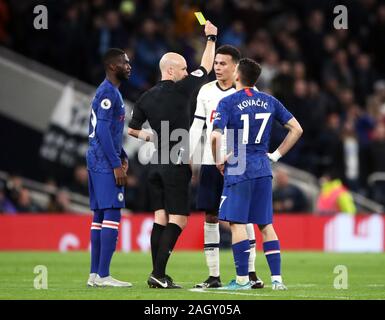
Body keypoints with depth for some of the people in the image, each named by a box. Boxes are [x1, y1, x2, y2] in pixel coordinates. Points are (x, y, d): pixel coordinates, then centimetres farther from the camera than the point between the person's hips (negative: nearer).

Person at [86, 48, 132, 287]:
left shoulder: (111, 92, 19)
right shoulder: (108, 92, -13)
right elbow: (103, 130, -20)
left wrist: (122, 156, 18)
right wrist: (116, 164, -20)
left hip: (98, 162, 11)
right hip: (105, 162, -11)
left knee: (100, 215, 10)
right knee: (112, 214, -12)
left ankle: (95, 274, 12)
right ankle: (103, 275, -15)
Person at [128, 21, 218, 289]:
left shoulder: (146, 98, 8)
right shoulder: (179, 90, -8)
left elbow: (131, 129, 11)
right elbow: (206, 68, 3)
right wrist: (211, 38, 16)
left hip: (157, 165, 7)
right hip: (176, 165, -7)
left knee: (161, 218, 8)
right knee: (178, 220, -5)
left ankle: (157, 273, 6)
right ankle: (159, 274, -13)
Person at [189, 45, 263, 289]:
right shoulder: (206, 91, 9)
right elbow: (197, 126, 10)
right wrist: (187, 157, 2)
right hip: (210, 163, 3)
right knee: (210, 217, 2)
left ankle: (250, 272, 2)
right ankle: (214, 275, 5)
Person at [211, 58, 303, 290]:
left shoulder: (228, 103, -7)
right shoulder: (269, 102, 9)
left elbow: (216, 136, -19)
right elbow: (296, 129, 11)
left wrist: (219, 162, -3)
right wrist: (276, 155, 14)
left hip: (238, 169, -5)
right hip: (263, 169, 5)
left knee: (237, 222, -1)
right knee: (266, 224, 10)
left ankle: (242, 279, -3)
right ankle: (277, 279, 7)